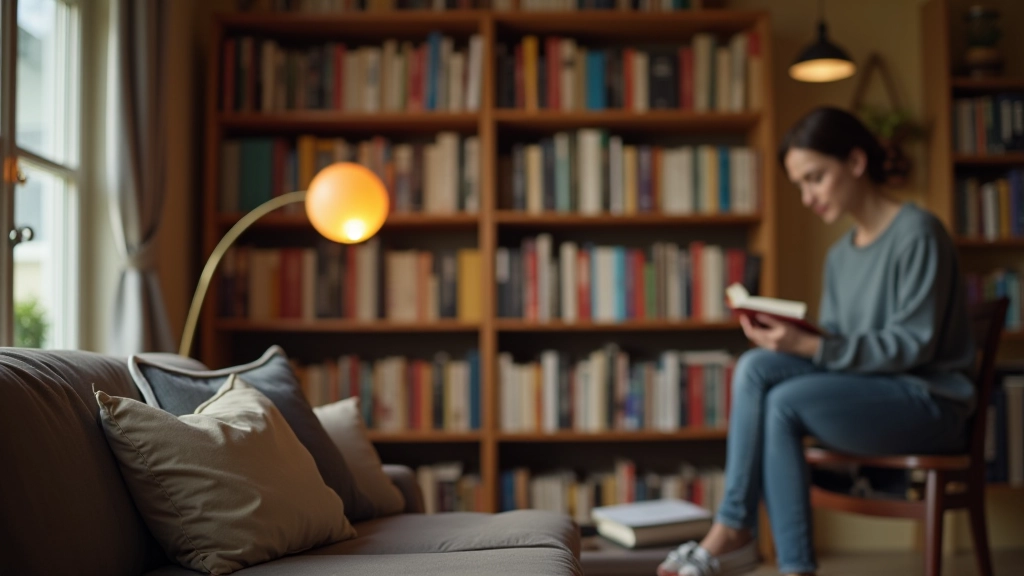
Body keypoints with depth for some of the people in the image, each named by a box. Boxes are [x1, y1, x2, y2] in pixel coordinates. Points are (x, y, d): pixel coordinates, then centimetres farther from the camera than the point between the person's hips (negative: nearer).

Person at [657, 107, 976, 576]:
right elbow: (834, 342, 11)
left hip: (931, 401, -7)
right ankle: (734, 530, -21)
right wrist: (790, 338, -12)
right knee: (755, 366, -19)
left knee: (784, 402, -28)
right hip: (868, 392, 7)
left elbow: (913, 345, -17)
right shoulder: (840, 256, 12)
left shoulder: (917, 233, -11)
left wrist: (810, 347, -26)